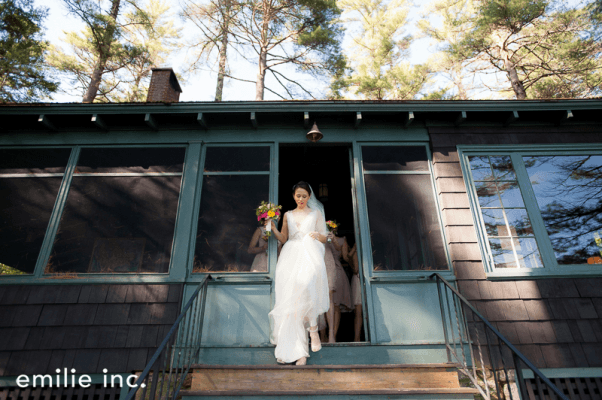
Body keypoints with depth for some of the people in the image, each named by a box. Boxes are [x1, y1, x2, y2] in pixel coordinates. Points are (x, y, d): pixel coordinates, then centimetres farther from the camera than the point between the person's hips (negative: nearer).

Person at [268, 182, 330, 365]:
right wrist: (273, 228, 1)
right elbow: (283, 239, 16)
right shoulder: (288, 215, 20)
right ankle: (297, 350, -8)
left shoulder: (316, 214, 15)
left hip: (310, 255, -2)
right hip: (291, 257, 2)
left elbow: (325, 238, 14)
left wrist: (318, 235, -8)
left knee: (306, 283, -34)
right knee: (289, 299, -10)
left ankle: (313, 328, -14)